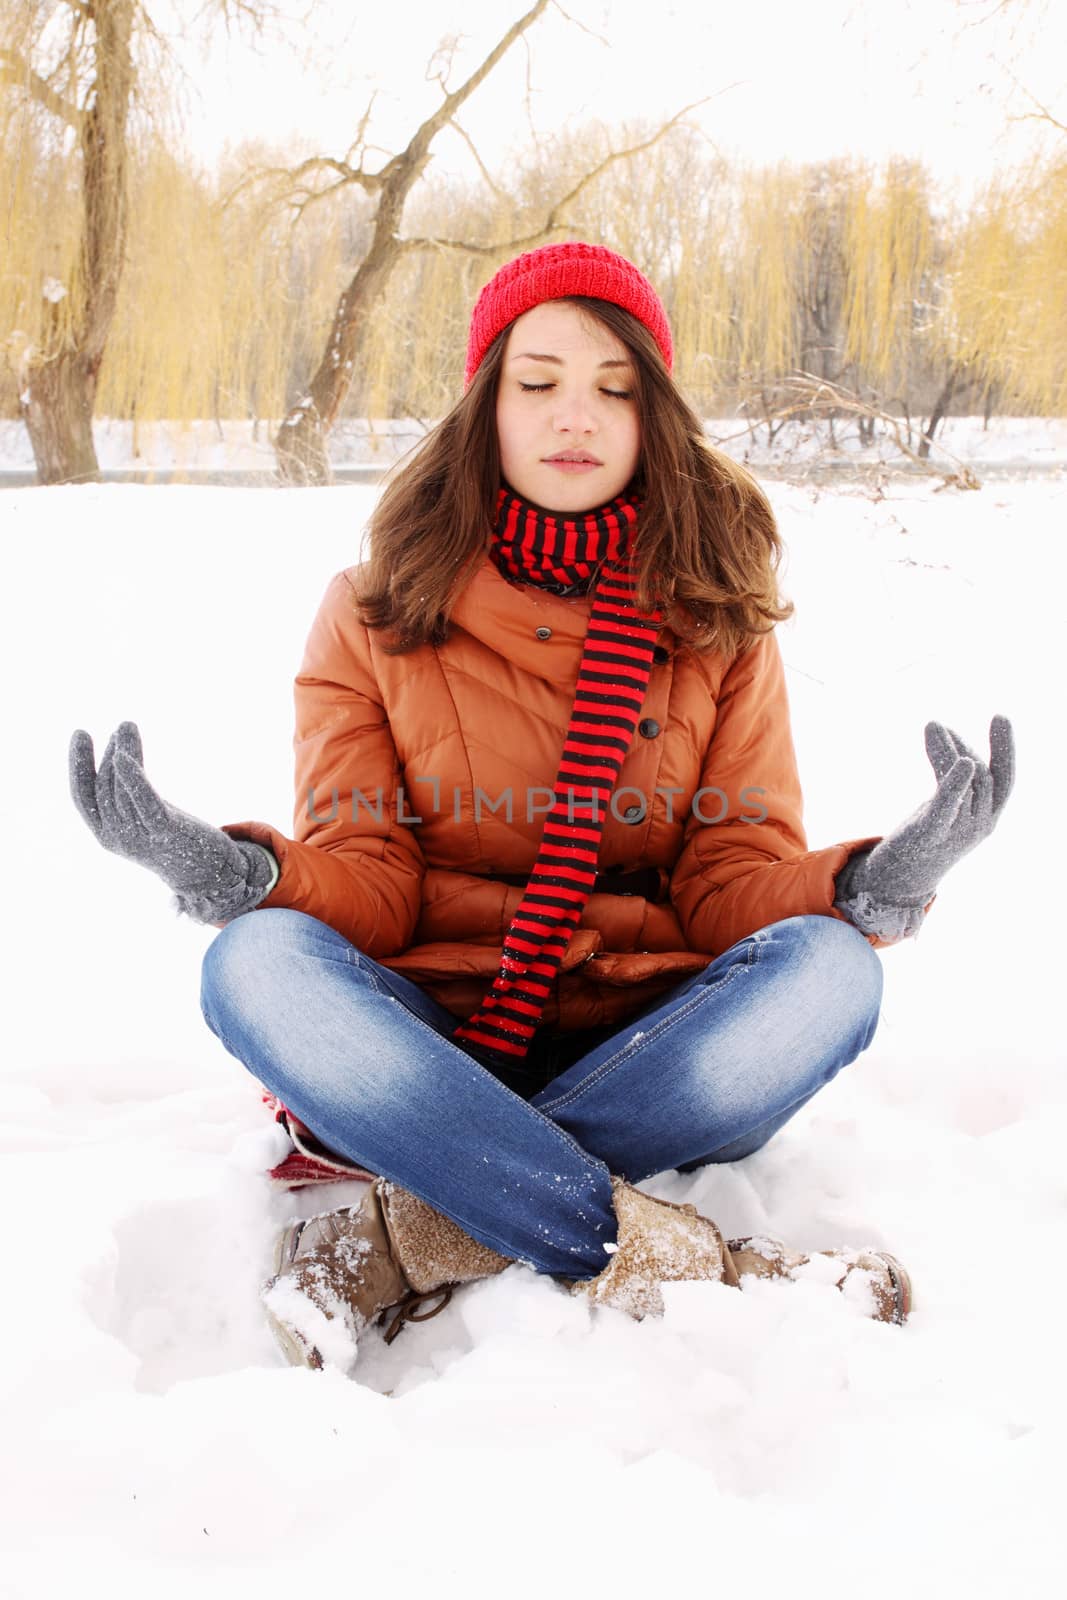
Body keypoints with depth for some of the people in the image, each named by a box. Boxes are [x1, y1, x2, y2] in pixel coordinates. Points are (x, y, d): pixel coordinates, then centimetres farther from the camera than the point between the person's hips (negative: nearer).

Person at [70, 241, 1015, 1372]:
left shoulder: (718, 620, 6)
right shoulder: (376, 614, 4)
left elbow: (737, 881, 0)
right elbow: (367, 888, -3)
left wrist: (869, 885, -22)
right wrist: (236, 875, -25)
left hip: (647, 1053, 1)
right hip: (431, 1041, 0)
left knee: (825, 967, -28)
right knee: (259, 964, -30)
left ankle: (413, 1243, -28)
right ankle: (691, 1265, -33)